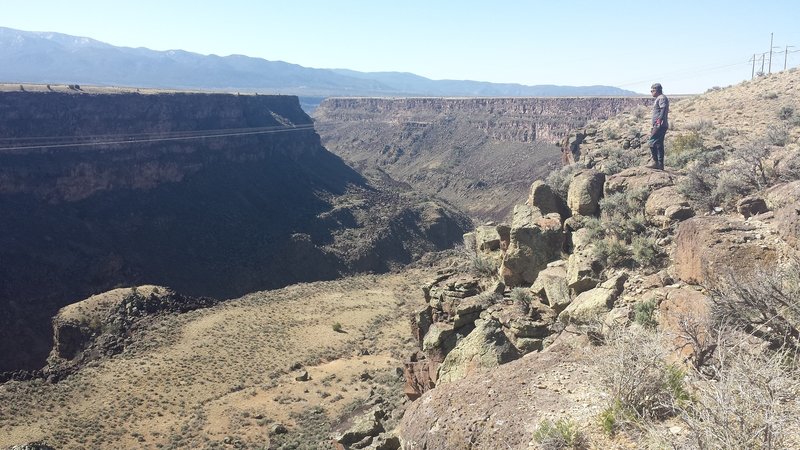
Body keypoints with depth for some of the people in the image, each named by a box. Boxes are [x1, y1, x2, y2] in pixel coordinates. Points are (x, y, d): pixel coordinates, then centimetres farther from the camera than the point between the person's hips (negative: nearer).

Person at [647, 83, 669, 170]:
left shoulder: (662, 98, -8)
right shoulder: (659, 99, 23)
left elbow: (663, 109, -21)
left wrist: (659, 120, -32)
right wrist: (654, 127, 28)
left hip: (660, 125, -11)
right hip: (658, 126, 11)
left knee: (652, 142, -13)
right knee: (659, 145, 10)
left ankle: (655, 162, -12)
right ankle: (660, 164, 12)